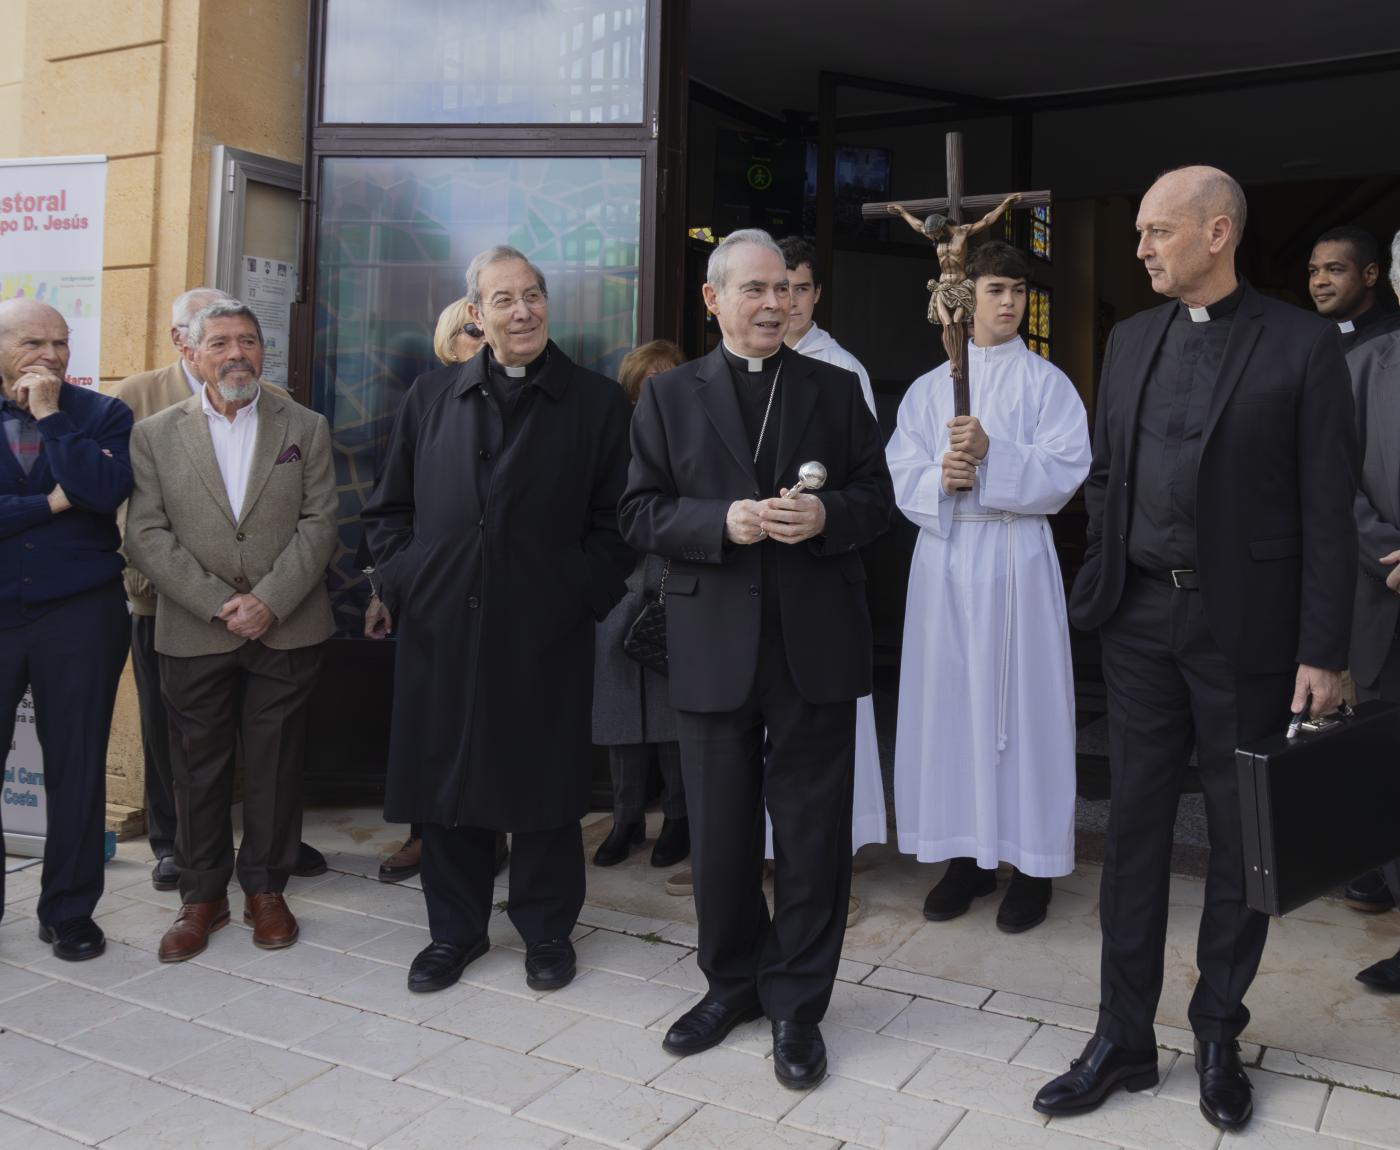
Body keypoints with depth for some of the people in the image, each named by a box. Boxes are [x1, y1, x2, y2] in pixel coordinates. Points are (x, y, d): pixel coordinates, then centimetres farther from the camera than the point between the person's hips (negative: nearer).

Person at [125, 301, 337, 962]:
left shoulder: (305, 428, 5)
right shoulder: (154, 435, 5)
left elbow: (318, 524, -2)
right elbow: (146, 536, -2)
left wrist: (270, 602, -13)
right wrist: (219, 604, -12)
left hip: (286, 630, 0)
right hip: (193, 633, 0)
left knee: (276, 766, 8)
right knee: (198, 769, 9)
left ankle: (265, 889, 24)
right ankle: (202, 896, 25)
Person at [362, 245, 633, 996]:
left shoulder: (597, 403, 3)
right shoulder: (429, 403, 11)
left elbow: (616, 521, 0)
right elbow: (387, 511, 14)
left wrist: (579, 596, -8)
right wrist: (405, 584, 2)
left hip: (546, 636, -2)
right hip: (441, 632, 3)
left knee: (544, 788, 7)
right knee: (446, 782, 11)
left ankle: (546, 929, 26)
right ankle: (455, 928, 29)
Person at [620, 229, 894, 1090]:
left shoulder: (837, 389, 8)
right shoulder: (670, 395, 7)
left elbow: (878, 497, 6)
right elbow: (641, 513, 1)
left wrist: (826, 516, -15)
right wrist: (722, 522, -16)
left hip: (817, 646, 0)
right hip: (715, 647, 0)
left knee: (812, 834, 7)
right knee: (721, 833, 12)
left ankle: (797, 1003, 24)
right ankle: (734, 982, 33)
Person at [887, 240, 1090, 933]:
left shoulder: (1046, 382, 5)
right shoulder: (928, 389, 12)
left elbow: (1065, 471, -6)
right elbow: (901, 478, 5)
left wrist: (992, 455, -18)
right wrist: (941, 478, -15)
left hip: (1016, 561, -3)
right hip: (944, 558, 3)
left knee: (1021, 701, 0)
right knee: (949, 700, 4)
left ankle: (1032, 862, 11)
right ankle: (966, 855, 17)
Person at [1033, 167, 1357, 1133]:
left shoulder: (1302, 344, -5)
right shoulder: (1131, 339, 9)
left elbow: (1328, 510, -8)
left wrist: (1323, 653, -11)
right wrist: (1100, 588, 4)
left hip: (1245, 627, -4)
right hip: (1142, 619, 4)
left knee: (1241, 838, 10)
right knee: (1135, 828, 9)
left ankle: (1219, 1036, 28)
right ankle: (1124, 1038, 22)